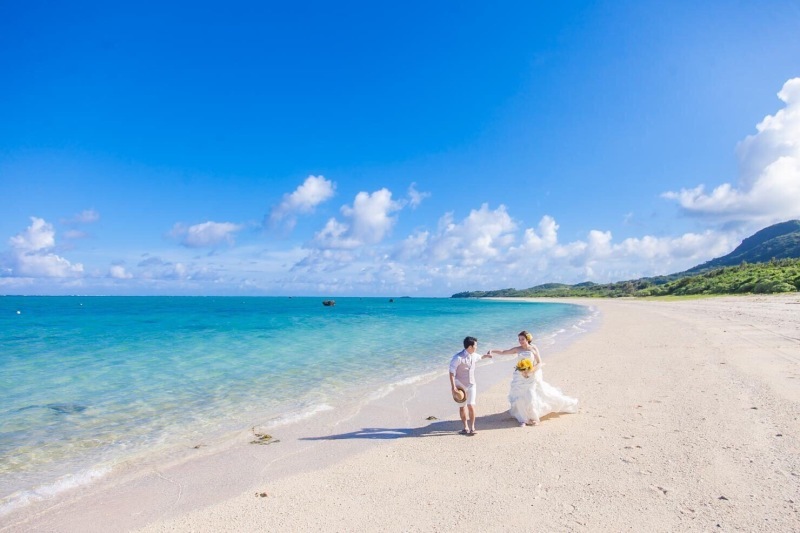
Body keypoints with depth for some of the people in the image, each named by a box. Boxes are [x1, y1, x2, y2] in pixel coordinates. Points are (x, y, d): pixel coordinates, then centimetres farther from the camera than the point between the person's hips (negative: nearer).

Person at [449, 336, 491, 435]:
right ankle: (465, 427, 23)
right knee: (462, 407, 7)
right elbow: (452, 373, -18)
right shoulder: (458, 358, -21)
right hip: (460, 386, -4)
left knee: (471, 406, -5)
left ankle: (472, 427, 8)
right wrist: (453, 387, -22)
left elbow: (479, 357, 26)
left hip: (471, 385, 4)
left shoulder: (474, 356, -1)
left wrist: (486, 355, 44)